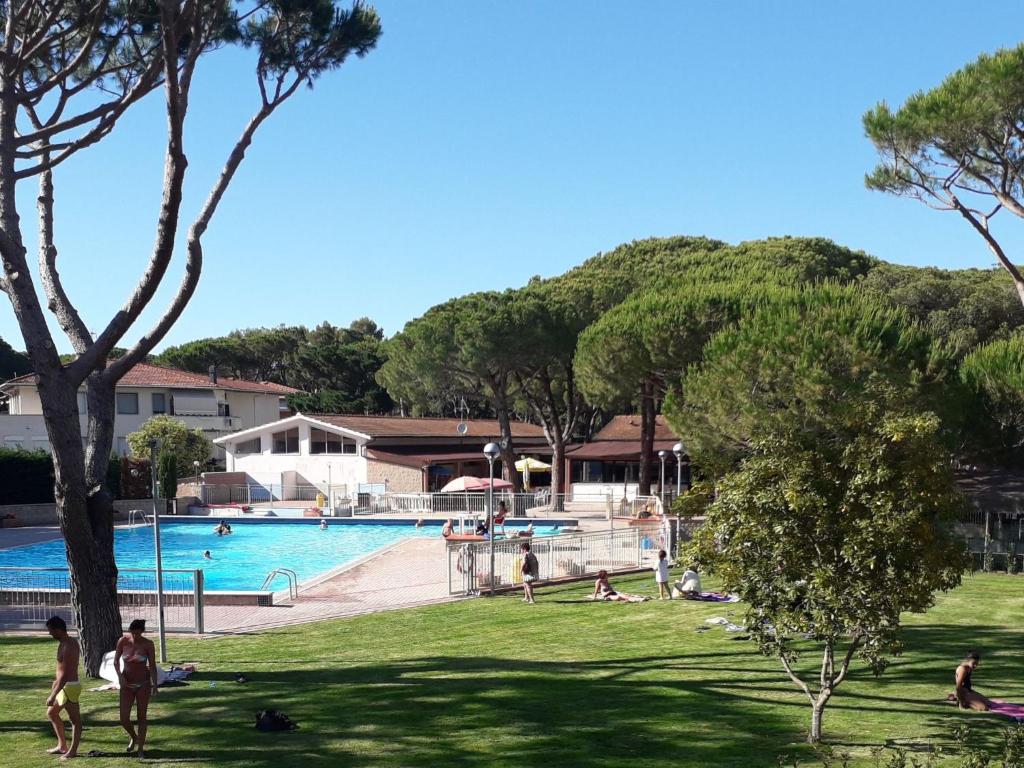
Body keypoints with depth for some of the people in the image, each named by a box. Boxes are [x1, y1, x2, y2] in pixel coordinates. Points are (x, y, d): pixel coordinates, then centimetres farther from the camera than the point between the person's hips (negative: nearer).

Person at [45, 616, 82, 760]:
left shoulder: (67, 647, -24)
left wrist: (53, 696, -26)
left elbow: (64, 675, -27)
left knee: (75, 719, 2)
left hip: (69, 686, -11)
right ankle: (62, 745, 29)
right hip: (64, 685, 11)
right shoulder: (69, 641, 7)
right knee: (51, 713, 21)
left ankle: (73, 751, 10)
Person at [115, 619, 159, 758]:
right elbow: (116, 661, 4)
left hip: (143, 684, -2)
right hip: (127, 684, 2)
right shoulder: (123, 641, -7)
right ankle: (133, 737, 28)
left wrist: (154, 685, -16)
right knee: (124, 719, -3)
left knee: (141, 717, 2)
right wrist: (120, 676, -11)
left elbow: (152, 665, -8)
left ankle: (140, 749, 13)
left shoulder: (148, 644, -11)